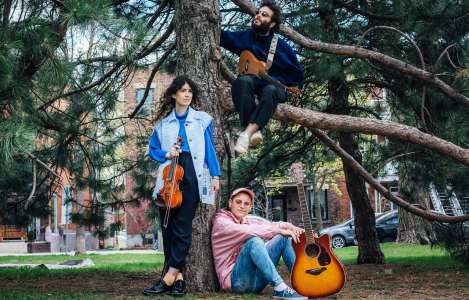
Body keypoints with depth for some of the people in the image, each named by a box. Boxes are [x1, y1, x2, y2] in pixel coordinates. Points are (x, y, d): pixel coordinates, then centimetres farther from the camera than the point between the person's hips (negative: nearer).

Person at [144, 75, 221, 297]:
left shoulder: (202, 119, 11)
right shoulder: (163, 123, 15)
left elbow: (210, 149, 7)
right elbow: (152, 149, 18)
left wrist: (215, 175, -2)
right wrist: (166, 154, -3)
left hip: (192, 175, -3)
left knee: (182, 226, -10)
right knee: (168, 226, -1)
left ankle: (169, 277, -12)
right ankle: (178, 277, 5)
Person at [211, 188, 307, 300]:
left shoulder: (249, 221, 17)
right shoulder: (221, 222, -5)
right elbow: (247, 232, -22)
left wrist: (289, 227, -16)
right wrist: (279, 230, -22)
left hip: (257, 280, 7)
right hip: (236, 280, -7)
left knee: (284, 237, 0)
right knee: (253, 241, -32)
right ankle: (280, 289, -37)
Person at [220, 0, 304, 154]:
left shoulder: (282, 47, -4)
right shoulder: (246, 37, 3)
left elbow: (298, 76, 2)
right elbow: (222, 36, 10)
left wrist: (274, 80, -7)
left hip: (274, 84, -2)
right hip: (252, 83, 2)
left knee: (270, 91, -39)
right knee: (243, 81, -35)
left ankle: (247, 132, -51)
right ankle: (254, 131, -45)